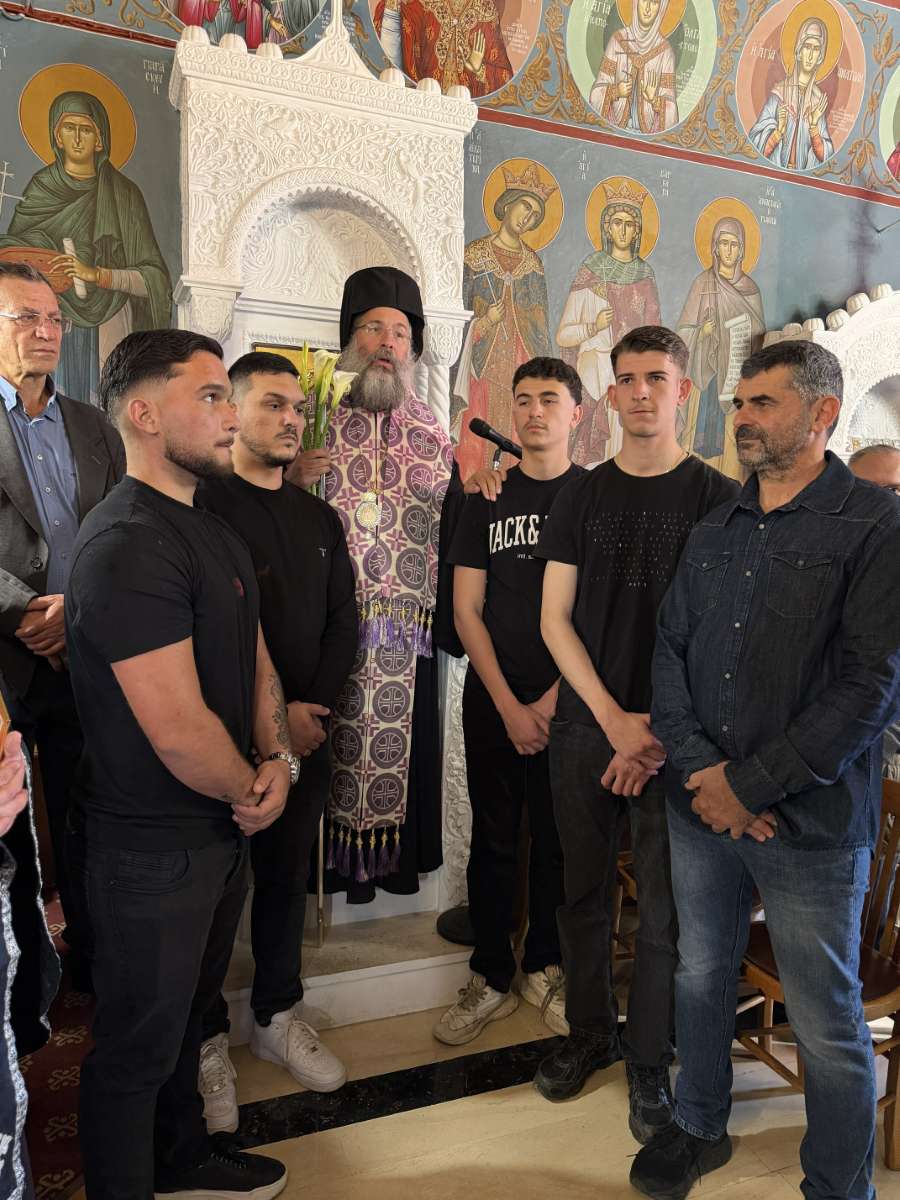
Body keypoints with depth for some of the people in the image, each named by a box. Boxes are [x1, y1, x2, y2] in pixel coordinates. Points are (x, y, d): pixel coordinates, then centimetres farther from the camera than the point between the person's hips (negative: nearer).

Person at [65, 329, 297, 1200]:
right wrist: (251, 792, -10)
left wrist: (277, 757, -5)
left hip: (221, 830, 9)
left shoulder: (211, 531, 6)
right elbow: (179, 733, -28)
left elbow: (254, 657, 11)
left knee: (187, 1012, 27)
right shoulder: (127, 546, -25)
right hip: (151, 847, -9)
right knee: (139, 1043, 14)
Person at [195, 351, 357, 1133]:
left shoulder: (319, 519, 12)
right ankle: (207, 1039, 28)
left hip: (305, 737, 5)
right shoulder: (198, 507, -8)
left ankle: (277, 1016, 35)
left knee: (287, 877, 16)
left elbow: (342, 626, 10)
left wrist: (314, 708, -4)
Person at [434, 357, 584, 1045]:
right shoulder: (486, 498, 6)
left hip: (569, 702, -1)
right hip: (492, 702, 2)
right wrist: (508, 705, -6)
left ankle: (544, 968, 30)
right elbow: (466, 610, 2)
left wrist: (555, 699, -10)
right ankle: (491, 980, 25)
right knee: (494, 841, 10)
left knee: (560, 842, 10)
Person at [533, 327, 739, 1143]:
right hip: (586, 725, 3)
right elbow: (555, 618, 2)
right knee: (584, 891, 13)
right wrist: (612, 718, -8)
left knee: (663, 909, 6)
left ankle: (650, 1060, 26)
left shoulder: (717, 498, -1)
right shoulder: (582, 496, 6)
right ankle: (592, 1030, 33)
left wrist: (662, 731, -10)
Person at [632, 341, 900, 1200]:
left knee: (827, 1024, 10)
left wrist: (750, 784, -15)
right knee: (701, 977, 21)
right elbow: (670, 647, 6)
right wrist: (698, 769, -9)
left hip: (810, 822, -5)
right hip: (699, 806, 6)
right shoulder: (714, 530, 10)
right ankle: (700, 1128, 45)